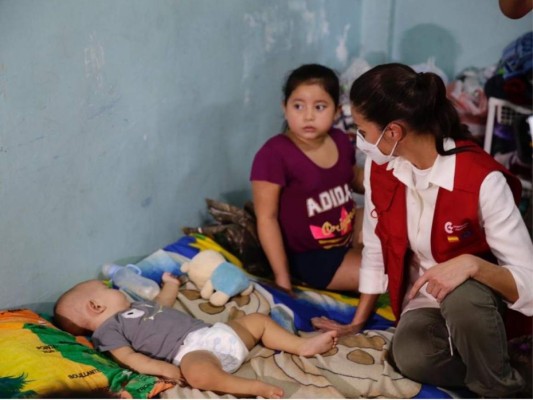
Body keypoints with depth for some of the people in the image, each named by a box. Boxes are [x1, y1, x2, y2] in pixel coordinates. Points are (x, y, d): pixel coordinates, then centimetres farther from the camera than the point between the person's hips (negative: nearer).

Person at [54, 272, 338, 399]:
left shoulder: (136, 306, 31)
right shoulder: (107, 330, 2)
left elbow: (162, 305, 50)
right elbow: (129, 358, -12)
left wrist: (170, 284, 62)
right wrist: (162, 368, -27)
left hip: (214, 333, 10)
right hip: (190, 350, -10)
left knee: (258, 320, 13)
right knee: (199, 373, -44)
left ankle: (303, 346, 13)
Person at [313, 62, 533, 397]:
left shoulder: (482, 179, -28)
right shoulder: (379, 167, -11)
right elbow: (376, 250, 2)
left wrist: (471, 264, -44)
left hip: (479, 292, -3)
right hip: (423, 295, 3)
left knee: (461, 297, -38)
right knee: (410, 357, -28)